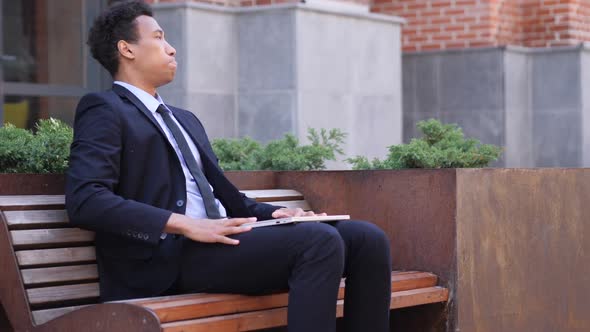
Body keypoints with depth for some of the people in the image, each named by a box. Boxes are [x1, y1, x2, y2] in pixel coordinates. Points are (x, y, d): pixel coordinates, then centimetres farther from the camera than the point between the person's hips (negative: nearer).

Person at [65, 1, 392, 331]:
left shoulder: (185, 120, 29)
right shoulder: (104, 110, 2)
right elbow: (84, 200, -13)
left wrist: (273, 213, 6)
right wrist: (184, 225, -21)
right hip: (171, 255, -8)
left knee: (367, 238, -10)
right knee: (319, 241, -28)